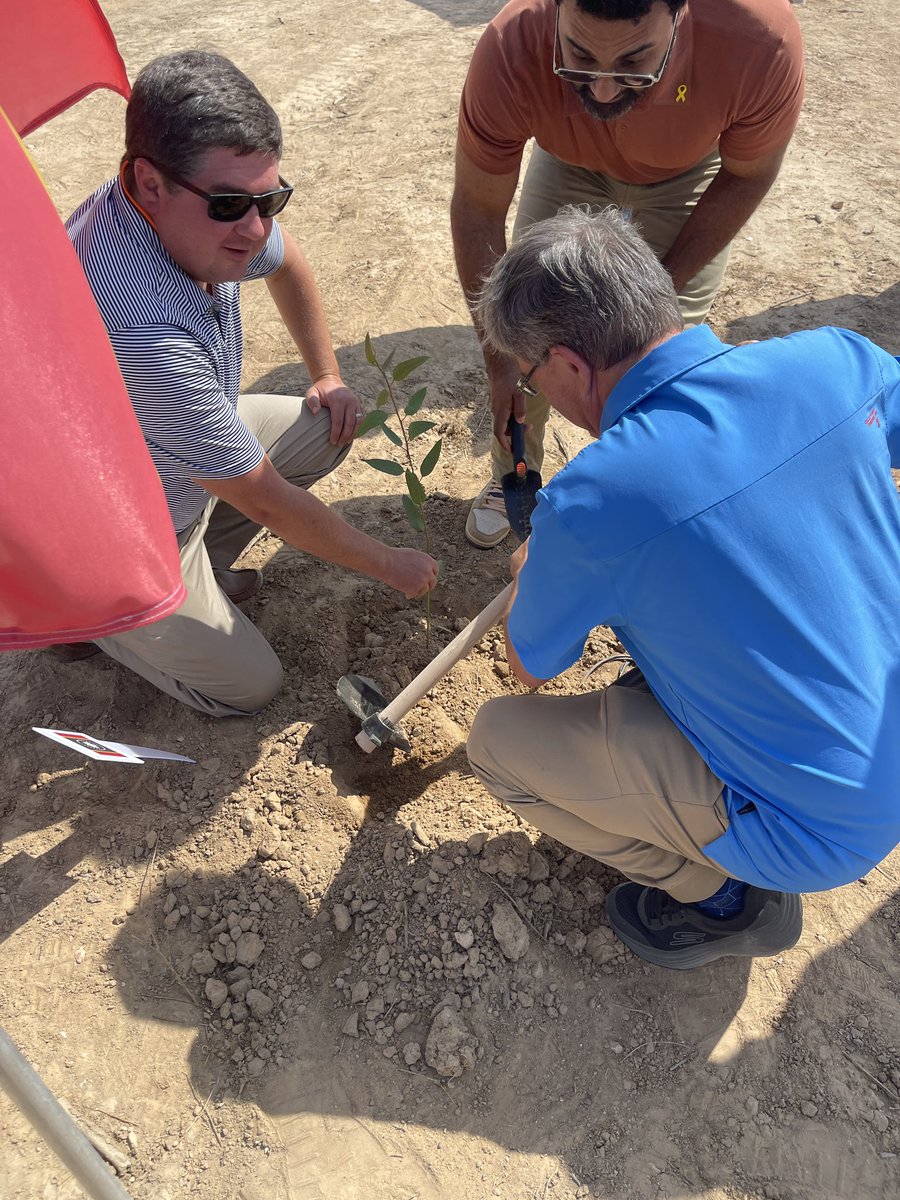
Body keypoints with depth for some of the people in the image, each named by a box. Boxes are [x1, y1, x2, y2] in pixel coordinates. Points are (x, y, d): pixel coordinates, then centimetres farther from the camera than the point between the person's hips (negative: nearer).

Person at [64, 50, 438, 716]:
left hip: (183, 449, 8)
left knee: (328, 430, 0)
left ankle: (197, 570, 11)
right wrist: (390, 564, -18)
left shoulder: (201, 213, -16)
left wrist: (328, 376, 8)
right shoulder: (149, 337, -41)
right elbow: (272, 505, -32)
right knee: (250, 687, -2)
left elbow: (285, 261, 9)